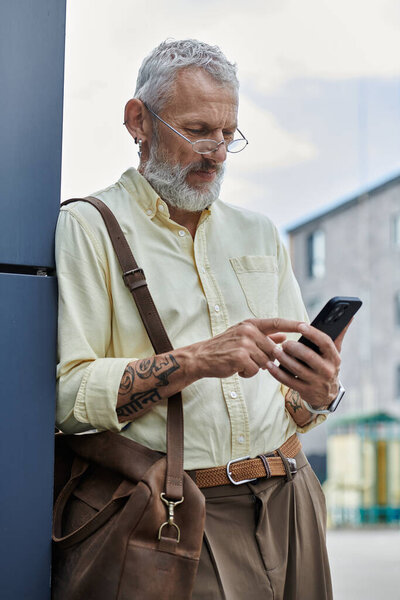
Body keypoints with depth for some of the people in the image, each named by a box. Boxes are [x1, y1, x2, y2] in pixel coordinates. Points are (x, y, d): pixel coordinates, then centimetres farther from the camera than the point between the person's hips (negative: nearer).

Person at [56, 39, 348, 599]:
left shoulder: (260, 234, 17)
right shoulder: (89, 227, 0)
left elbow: (295, 413, 15)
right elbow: (67, 394, -11)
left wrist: (318, 394, -7)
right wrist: (193, 361, -19)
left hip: (286, 506, 5)